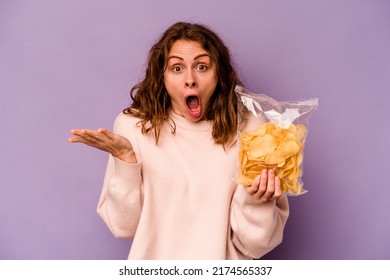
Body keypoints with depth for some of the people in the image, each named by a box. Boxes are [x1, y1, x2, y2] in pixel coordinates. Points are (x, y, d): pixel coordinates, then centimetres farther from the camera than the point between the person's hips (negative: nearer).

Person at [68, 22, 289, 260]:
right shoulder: (133, 127, -5)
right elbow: (124, 226, -3)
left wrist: (256, 200, -20)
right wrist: (125, 159, -14)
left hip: (223, 268, 0)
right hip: (156, 258, 1)